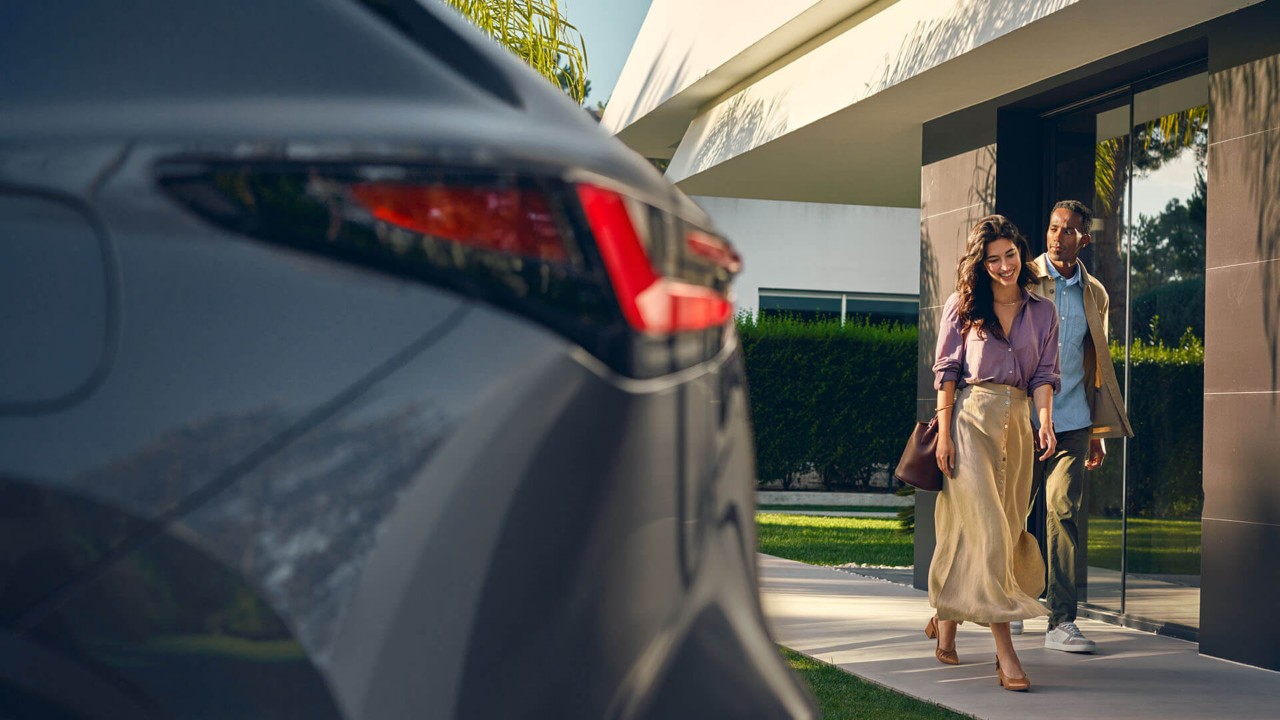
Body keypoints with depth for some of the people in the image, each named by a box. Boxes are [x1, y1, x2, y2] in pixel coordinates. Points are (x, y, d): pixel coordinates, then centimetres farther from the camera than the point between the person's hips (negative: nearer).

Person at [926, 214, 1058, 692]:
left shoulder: (1042, 312, 11)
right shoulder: (963, 306, 3)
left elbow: (1044, 375, 6)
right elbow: (947, 370, 0)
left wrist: (1045, 419, -13)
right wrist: (944, 432, -8)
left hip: (1017, 423, 4)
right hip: (971, 418, -4)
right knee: (988, 528, -10)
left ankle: (947, 620, 28)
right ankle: (1004, 651, -13)